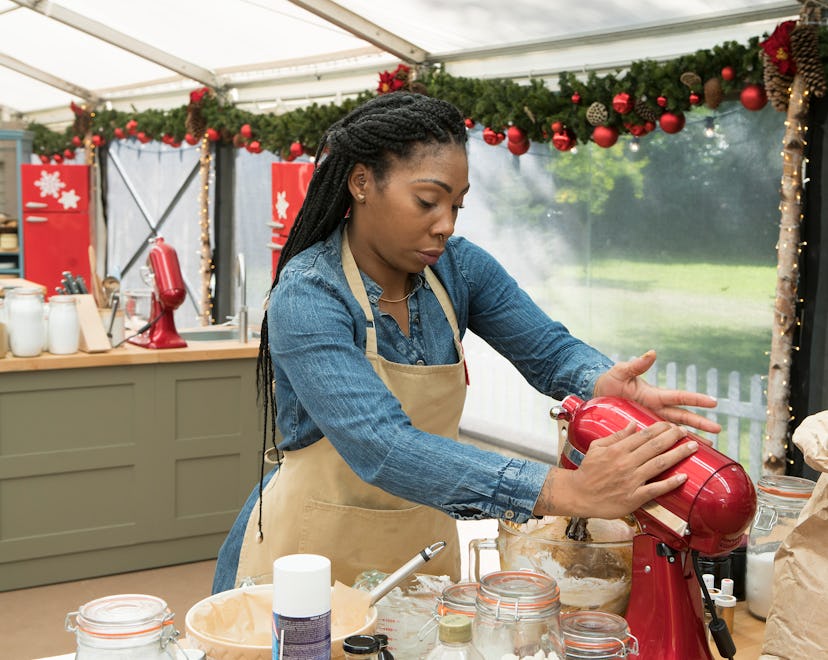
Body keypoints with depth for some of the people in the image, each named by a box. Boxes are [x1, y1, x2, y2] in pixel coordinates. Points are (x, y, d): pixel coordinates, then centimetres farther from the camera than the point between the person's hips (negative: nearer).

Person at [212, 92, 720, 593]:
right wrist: (569, 490, -47)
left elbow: (550, 350, -6)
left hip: (425, 544, 5)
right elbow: (381, 448, -37)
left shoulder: (458, 266, -6)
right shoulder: (306, 296, -25)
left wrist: (608, 385, -32)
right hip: (317, 554, -5)